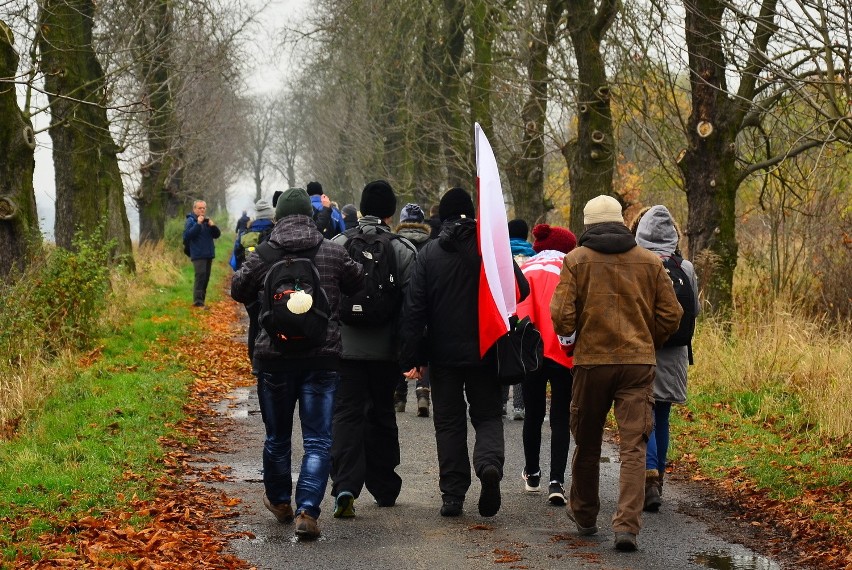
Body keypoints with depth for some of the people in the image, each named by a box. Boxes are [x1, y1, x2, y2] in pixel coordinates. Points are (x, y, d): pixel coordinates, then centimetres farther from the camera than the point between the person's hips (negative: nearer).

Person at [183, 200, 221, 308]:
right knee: (200, 276, -17)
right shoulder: (191, 221, -5)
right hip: (198, 254, -7)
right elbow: (186, 236, -18)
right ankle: (198, 302, -20)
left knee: (205, 278, 9)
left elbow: (217, 235, 12)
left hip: (208, 254, 7)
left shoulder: (207, 220, 15)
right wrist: (198, 224, -22)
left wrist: (213, 226, -8)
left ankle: (201, 300, 16)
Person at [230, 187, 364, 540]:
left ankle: (280, 502, 35)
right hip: (322, 358, -1)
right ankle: (307, 511, -12)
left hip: (274, 357, 1)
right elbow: (359, 283, 11)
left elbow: (238, 290, 9)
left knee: (277, 436, 18)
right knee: (318, 440, 1)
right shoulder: (333, 253, -2)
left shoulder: (263, 256, -4)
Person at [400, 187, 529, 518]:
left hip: (443, 354, 0)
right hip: (485, 351, 0)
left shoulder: (429, 253, -3)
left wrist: (412, 357, -2)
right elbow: (521, 290, -3)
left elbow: (414, 308, -5)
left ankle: (452, 494, 5)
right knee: (487, 415, 11)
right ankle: (489, 463, -18)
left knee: (449, 422, 8)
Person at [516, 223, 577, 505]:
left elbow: (521, 311, -1)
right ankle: (556, 481, -10)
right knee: (561, 418, 2)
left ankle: (532, 474, 31)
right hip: (564, 353, -2)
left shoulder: (525, 270, 8)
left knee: (533, 413, 19)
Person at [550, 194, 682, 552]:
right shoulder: (650, 262, 5)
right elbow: (671, 316, 4)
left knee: (587, 443, 16)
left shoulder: (576, 260, -2)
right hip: (638, 362, 0)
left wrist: (568, 332, 13)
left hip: (591, 361, 0)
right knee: (634, 446, -2)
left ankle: (584, 516, 31)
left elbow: (561, 317, -9)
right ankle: (627, 525, -14)